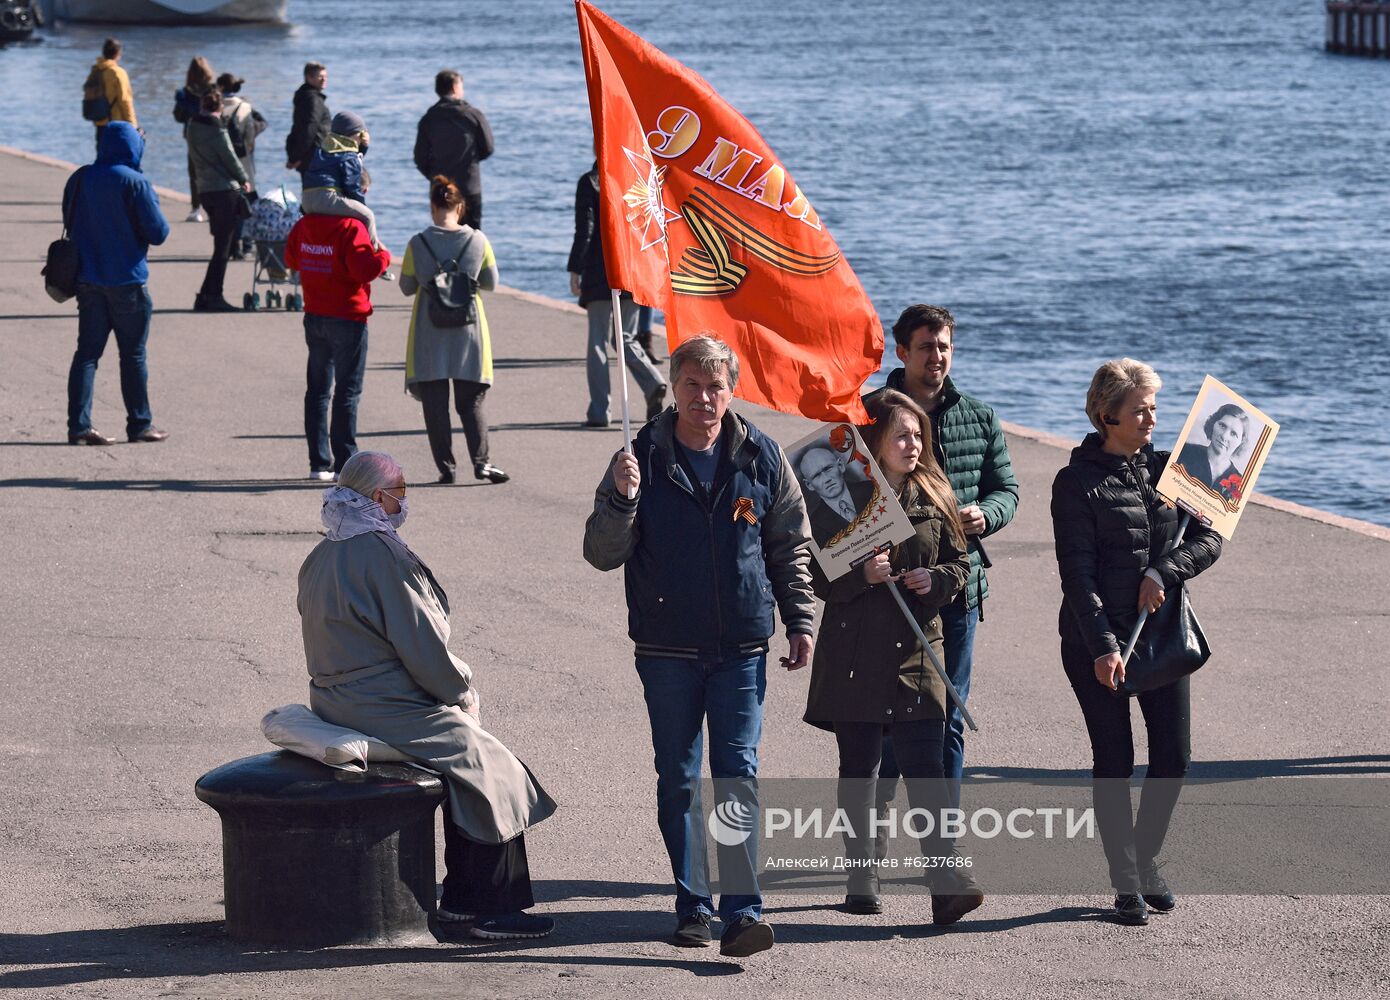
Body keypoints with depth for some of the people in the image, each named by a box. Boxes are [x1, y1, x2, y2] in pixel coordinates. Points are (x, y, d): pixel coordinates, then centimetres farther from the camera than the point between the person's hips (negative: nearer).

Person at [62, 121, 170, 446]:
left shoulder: (79, 179, 3)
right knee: (133, 354, 5)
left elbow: (70, 223, 14)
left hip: (87, 281, 5)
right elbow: (158, 232, -12)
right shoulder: (135, 183, -14)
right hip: (127, 281, -5)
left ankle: (78, 425, -1)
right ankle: (140, 424, 10)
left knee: (87, 352, 6)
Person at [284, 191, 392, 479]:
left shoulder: (303, 226, 4)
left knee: (317, 390, 13)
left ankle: (319, 463, 14)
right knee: (348, 392, 0)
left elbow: (291, 260, 18)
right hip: (348, 320, -6)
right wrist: (383, 256, -6)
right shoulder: (351, 228, -17)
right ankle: (345, 464, -1)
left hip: (314, 318, 6)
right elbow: (364, 269, -23)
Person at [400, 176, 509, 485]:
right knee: (472, 401, 8)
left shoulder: (418, 244, -8)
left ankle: (445, 466, 2)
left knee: (435, 402, 5)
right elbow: (491, 283, 4)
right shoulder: (477, 240, -6)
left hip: (429, 334, -1)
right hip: (468, 330, 1)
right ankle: (481, 460, -6)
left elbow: (407, 287, 2)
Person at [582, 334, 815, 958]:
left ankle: (742, 912, -13)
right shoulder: (642, 457, -2)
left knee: (738, 775, -8)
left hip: (742, 648, 0)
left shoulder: (760, 457, 2)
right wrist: (620, 500, -22)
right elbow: (602, 555, -4)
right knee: (678, 781, 6)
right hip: (666, 650, 0)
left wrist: (800, 620, 7)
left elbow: (791, 546, 12)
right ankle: (692, 908, 15)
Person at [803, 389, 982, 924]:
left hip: (916, 649, 2)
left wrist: (936, 579, -7)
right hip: (855, 654, -2)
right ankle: (862, 881, 15)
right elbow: (820, 577, -4)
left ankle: (948, 881, -14)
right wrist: (864, 575, -22)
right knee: (859, 768, 6)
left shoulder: (932, 497, 8)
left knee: (925, 765, -8)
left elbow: (960, 562, 14)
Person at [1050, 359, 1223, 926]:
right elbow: (1078, 574, -12)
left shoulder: (1165, 469, 7)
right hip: (1096, 639, -4)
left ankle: (1145, 860, 25)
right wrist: (1102, 646, -21)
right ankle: (1127, 884, 8)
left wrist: (1162, 572, -16)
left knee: (1173, 756, 4)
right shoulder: (1077, 484, -7)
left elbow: (1209, 539, 2)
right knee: (1114, 762, 0)